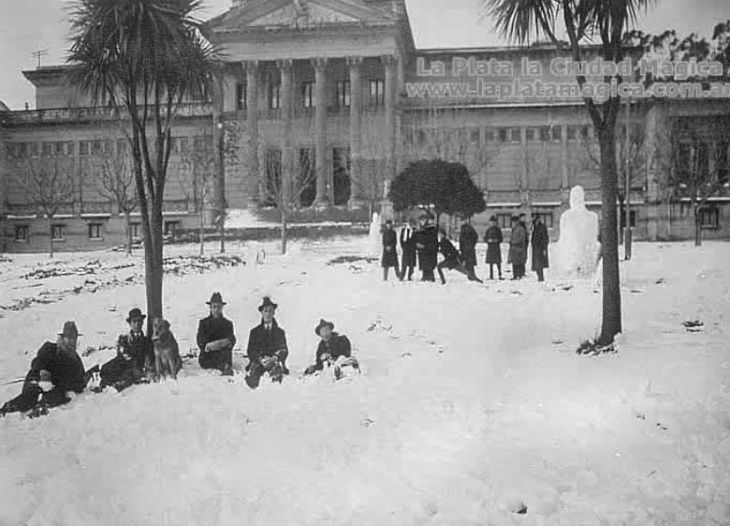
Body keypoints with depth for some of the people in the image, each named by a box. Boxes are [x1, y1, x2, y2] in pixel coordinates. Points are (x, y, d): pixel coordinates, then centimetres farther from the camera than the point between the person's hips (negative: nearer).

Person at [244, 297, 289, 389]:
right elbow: (250, 351, 8)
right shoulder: (254, 332, 16)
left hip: (274, 360, 0)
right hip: (258, 360, 1)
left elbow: (284, 351, 10)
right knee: (251, 381, -30)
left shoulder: (280, 331, 17)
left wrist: (274, 358, -12)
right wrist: (260, 359, -13)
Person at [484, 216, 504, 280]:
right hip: (490, 247, 1)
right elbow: (485, 239, 5)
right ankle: (491, 276, 7)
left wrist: (497, 240, -16)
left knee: (498, 262, -7)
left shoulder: (498, 229, 2)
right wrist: (489, 240, -15)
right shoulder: (488, 230, 5)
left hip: (497, 247, -1)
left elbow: (501, 239, 4)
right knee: (491, 263, 3)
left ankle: (500, 275, -3)